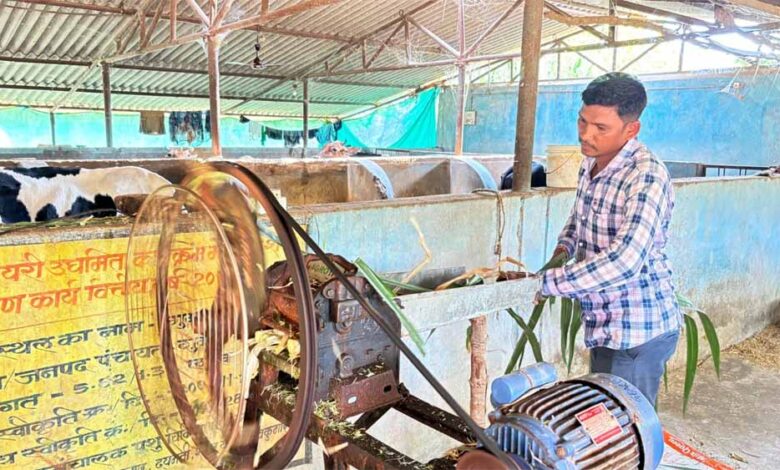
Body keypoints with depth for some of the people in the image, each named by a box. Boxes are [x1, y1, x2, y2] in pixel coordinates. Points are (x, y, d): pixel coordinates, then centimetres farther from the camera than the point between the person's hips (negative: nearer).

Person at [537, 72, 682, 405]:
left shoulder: (646, 177, -23)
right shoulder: (591, 163, 4)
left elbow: (625, 262, -35)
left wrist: (548, 282, -30)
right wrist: (565, 246, 1)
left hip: (638, 332, -8)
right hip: (603, 325, 9)